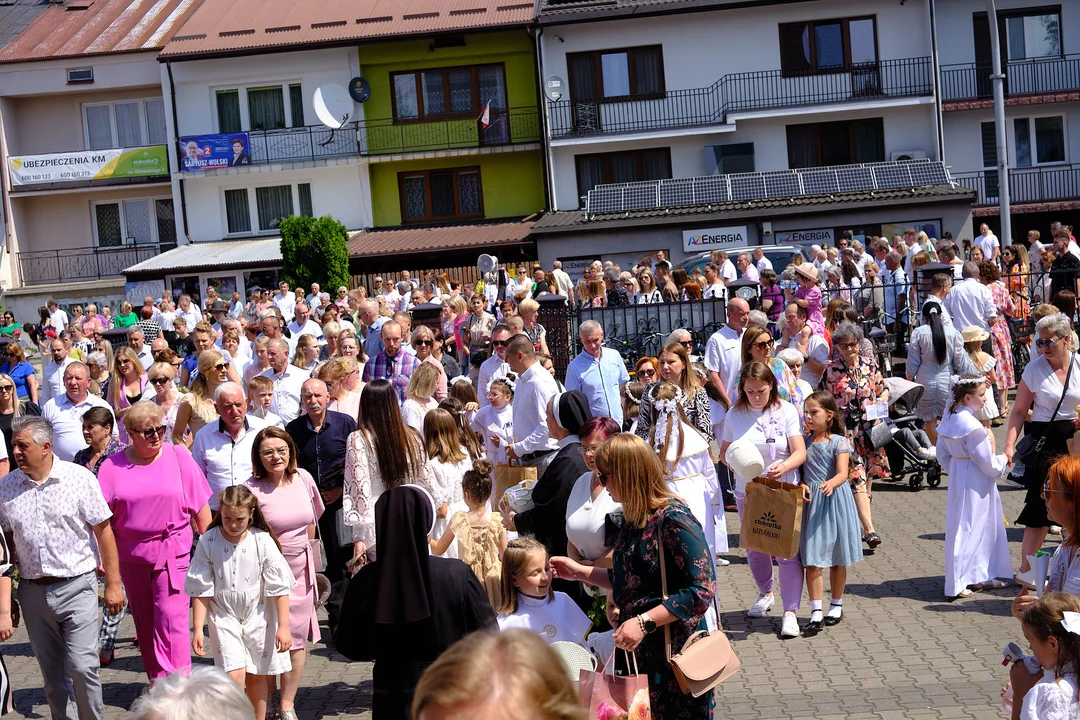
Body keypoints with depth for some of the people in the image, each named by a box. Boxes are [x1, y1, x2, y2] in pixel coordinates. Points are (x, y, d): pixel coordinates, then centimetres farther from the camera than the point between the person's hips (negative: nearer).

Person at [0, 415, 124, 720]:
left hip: (76, 586, -3)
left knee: (83, 666, -9)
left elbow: (103, 531, -2)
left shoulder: (80, 478, -6)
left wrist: (113, 583, -3)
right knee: (52, 673, 11)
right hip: (32, 590, 3)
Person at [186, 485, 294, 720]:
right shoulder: (208, 543, -9)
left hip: (258, 617, 1)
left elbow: (279, 587, -7)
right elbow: (201, 590, -4)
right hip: (224, 618, -1)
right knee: (234, 677, -13)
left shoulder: (263, 542, -10)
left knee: (256, 677, 12)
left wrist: (283, 626, -9)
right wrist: (197, 628, -7)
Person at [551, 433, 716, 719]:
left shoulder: (673, 519, -20)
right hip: (636, 649, 8)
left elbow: (702, 590, -23)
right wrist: (580, 572, 13)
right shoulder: (635, 518, 7)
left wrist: (643, 622, -26)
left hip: (673, 651, -8)